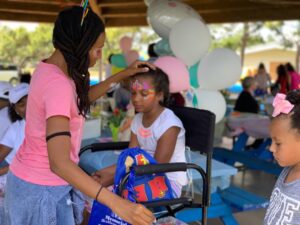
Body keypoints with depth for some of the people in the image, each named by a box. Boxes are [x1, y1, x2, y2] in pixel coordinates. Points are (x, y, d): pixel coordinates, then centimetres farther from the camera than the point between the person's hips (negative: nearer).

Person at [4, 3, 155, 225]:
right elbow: (59, 162, -39)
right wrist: (116, 203, -46)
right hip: (43, 189, -9)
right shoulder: (58, 85, -30)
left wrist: (122, 75, 13)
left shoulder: (47, 69, -1)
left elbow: (84, 98, 19)